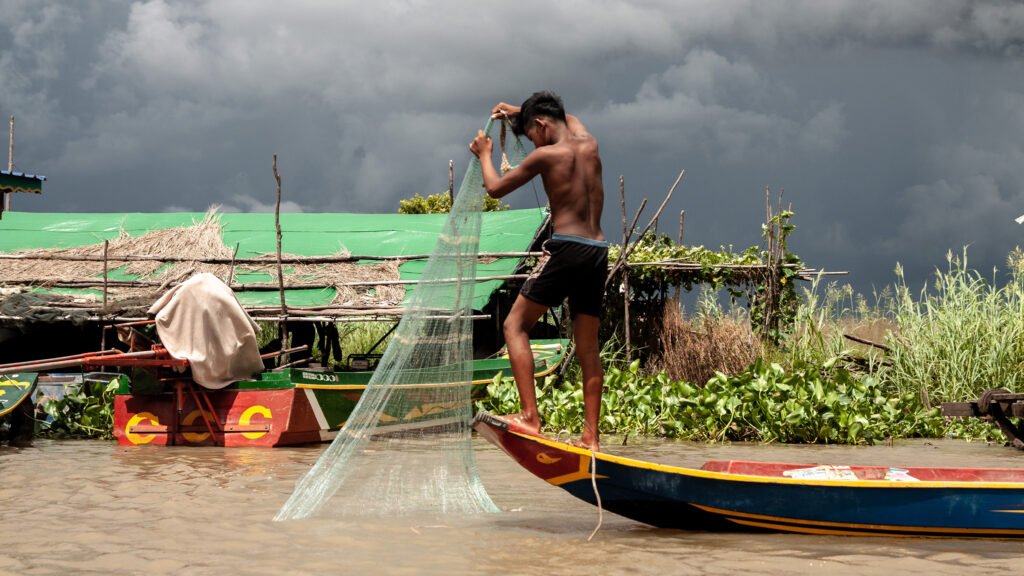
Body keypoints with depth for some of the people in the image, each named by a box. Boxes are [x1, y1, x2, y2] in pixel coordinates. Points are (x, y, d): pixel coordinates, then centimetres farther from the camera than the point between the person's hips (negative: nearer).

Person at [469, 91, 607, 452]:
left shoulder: (546, 155, -3)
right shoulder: (589, 145, 14)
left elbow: (495, 188, 7)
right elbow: (569, 119, 40)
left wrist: (484, 154, 25)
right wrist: (518, 111, 45)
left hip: (566, 249, -6)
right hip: (598, 251, 7)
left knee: (516, 325, 1)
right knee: (588, 345, 11)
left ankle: (529, 417, -13)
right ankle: (591, 435, 9)